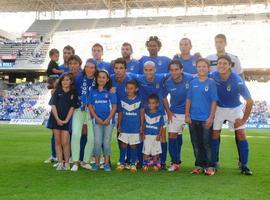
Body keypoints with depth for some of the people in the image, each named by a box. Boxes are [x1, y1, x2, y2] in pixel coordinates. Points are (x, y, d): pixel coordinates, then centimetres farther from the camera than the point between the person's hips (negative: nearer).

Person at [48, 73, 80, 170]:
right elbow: (53, 105, -1)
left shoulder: (73, 93, 3)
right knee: (58, 142, 3)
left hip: (66, 120, -2)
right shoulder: (57, 92, 5)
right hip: (56, 119, 2)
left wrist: (66, 120, -10)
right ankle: (60, 162, 7)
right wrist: (57, 119, -10)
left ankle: (67, 163, 3)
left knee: (65, 142, -8)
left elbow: (72, 107, -1)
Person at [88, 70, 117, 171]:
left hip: (109, 120, -1)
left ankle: (106, 163, 12)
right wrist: (97, 118, -9)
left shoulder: (110, 92, 0)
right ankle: (96, 162, 11)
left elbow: (114, 106, -2)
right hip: (97, 120, 1)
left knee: (107, 142, 5)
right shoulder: (93, 92, 5)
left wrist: (108, 119, -12)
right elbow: (90, 106, 3)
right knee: (97, 142, 1)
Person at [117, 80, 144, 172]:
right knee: (123, 144, 5)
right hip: (124, 127, 1)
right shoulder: (123, 100, 1)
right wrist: (119, 125, 8)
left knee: (133, 145, 6)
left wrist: (141, 126, 2)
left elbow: (141, 113, 3)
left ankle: (133, 164, 16)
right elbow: (120, 113, 8)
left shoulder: (139, 100, -3)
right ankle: (122, 163, 15)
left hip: (135, 127, -1)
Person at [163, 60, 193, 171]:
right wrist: (168, 112, 1)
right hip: (175, 113, 2)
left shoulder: (190, 79, -18)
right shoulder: (168, 83, -10)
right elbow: (164, 97, 7)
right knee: (172, 135, -3)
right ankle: (175, 162, 10)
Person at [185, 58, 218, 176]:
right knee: (196, 143, 11)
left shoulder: (211, 82, -4)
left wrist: (211, 117, -10)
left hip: (206, 119, -4)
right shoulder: (193, 82, 6)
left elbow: (214, 101, -5)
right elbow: (188, 99, 8)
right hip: (193, 118, 4)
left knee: (207, 143, 1)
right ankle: (199, 165, 22)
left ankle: (210, 166, 11)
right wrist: (187, 115, 3)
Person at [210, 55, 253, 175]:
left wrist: (244, 119, -15)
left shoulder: (237, 81, -27)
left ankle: (244, 166, 2)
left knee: (241, 134, -8)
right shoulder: (213, 76, -19)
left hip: (235, 108, -2)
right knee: (214, 134, 0)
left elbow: (249, 101, -19)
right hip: (218, 108, 2)